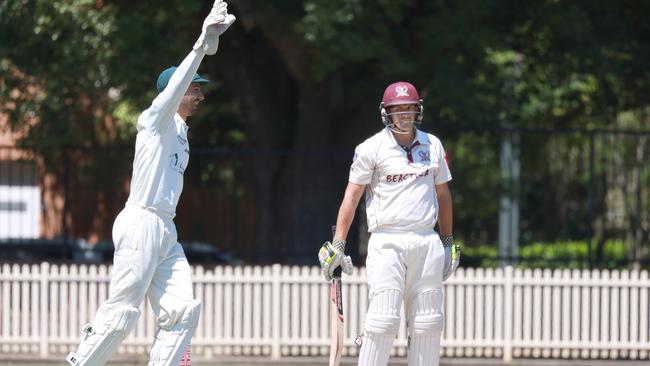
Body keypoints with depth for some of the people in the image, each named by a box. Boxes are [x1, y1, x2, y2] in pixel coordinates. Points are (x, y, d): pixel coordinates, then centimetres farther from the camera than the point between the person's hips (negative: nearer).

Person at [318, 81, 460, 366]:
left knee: (427, 323, 5)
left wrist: (448, 243, 19)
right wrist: (337, 244, -9)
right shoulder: (371, 148, -2)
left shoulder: (432, 146, 11)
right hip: (387, 243, -4)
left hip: (427, 243, 4)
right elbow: (352, 196, -3)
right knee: (383, 320, -13)